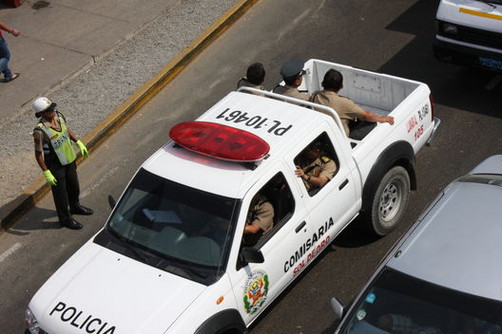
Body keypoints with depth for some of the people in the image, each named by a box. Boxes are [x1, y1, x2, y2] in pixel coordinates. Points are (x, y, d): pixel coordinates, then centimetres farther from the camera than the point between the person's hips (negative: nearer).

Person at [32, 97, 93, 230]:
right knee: (60, 192, 11)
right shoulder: (40, 131, -32)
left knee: (74, 186, 26)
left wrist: (79, 143, 11)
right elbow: (38, 154, -23)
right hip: (55, 166, -7)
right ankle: (65, 218, 32)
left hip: (69, 159, 7)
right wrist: (46, 173, -23)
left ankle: (75, 206, 54)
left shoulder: (58, 115, -11)